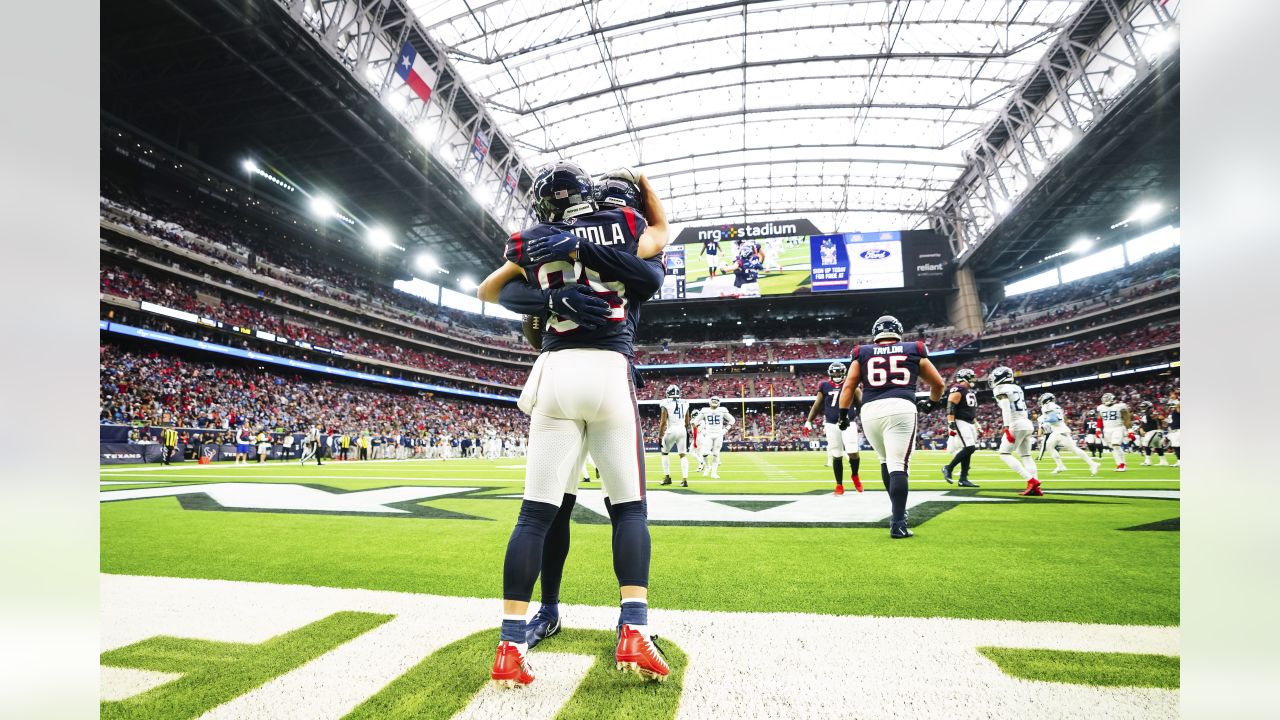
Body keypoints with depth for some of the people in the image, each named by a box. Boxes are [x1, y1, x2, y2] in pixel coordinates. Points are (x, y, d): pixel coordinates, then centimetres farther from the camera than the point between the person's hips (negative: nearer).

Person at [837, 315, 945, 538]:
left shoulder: (862, 353, 19)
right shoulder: (914, 351, 20)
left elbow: (848, 386, 11)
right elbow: (938, 383, 26)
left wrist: (843, 414, 15)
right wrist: (933, 402, 44)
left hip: (870, 411, 2)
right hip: (901, 408, -2)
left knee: (886, 461, 21)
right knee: (898, 465, -6)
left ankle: (898, 510, 26)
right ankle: (898, 524, -12)